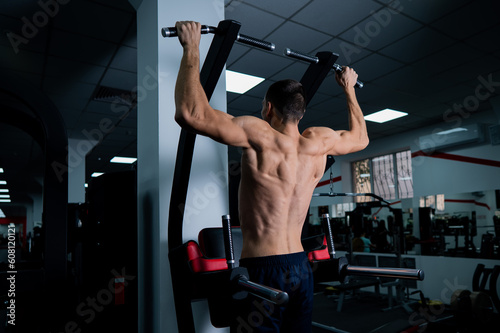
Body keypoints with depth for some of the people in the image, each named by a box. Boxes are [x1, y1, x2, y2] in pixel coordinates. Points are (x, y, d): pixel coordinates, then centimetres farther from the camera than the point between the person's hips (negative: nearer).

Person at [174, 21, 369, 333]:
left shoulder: (261, 137, -16)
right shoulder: (320, 142, 2)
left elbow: (191, 113, -26)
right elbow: (361, 137, 24)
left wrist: (192, 49, -14)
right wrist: (349, 88, 33)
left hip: (263, 271, -6)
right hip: (302, 267, 7)